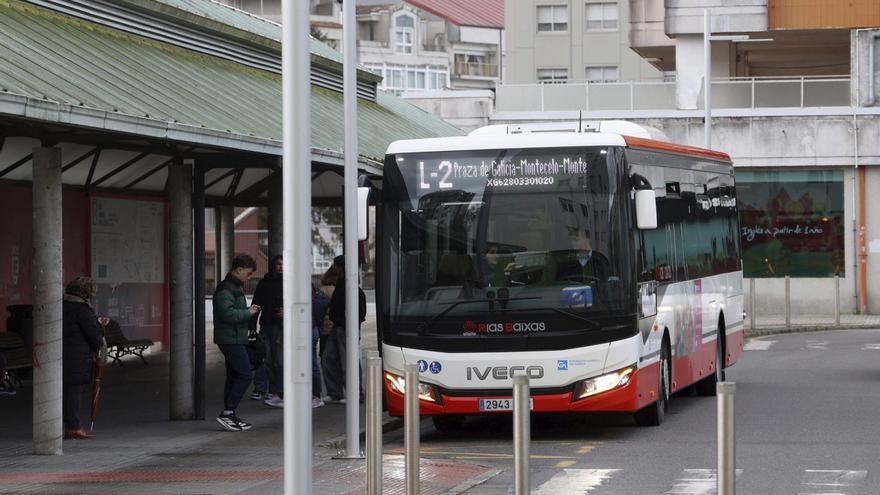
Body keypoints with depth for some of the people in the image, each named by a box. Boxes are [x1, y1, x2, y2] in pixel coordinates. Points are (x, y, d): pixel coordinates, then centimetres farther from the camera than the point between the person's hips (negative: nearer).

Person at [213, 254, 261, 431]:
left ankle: (230, 416, 15)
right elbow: (228, 314, -24)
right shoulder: (226, 289, -16)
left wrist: (249, 310, 13)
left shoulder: (236, 287, 19)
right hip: (231, 339, -11)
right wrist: (248, 312, -15)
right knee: (244, 375, -13)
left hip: (236, 339, 11)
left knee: (234, 376, 11)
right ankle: (227, 413, -14)